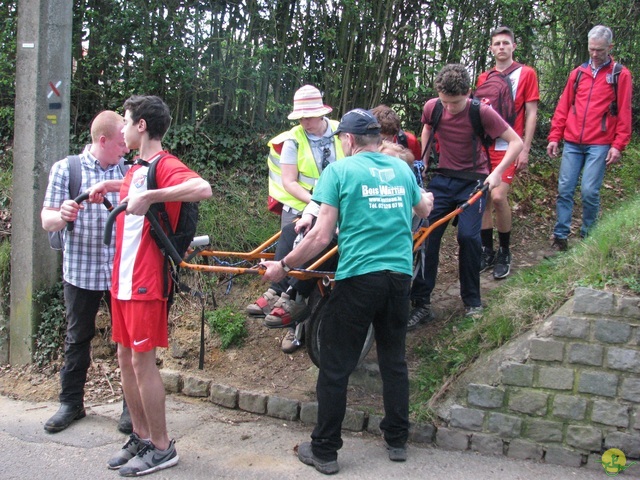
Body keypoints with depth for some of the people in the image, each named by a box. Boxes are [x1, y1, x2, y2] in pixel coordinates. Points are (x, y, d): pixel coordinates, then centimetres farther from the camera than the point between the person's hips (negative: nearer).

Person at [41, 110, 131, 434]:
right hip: (80, 271, -1)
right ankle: (71, 402, 26)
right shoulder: (65, 169, -1)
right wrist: (62, 215, -26)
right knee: (78, 339, 11)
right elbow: (46, 220, -4)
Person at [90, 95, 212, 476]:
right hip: (124, 279, 9)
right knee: (126, 358, 14)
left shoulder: (164, 166, -14)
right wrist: (111, 186, 26)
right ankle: (141, 437, 28)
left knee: (142, 360, -2)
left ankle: (162, 448, 11)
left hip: (145, 281, -9)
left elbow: (203, 189, -36)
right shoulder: (137, 168, 15)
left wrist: (149, 196, -33)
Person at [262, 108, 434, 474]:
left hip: (357, 277, -5)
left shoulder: (339, 170, -4)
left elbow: (322, 236, -11)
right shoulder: (402, 169, 10)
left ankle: (325, 451, 13)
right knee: (394, 359, 18)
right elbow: (424, 210, 30)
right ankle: (398, 440, 29)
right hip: (400, 276, 5)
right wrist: (427, 197, 52)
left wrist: (283, 266, -1)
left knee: (335, 367, 5)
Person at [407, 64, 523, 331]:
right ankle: (421, 304, -1)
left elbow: (516, 142, -13)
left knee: (468, 236, -17)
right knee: (427, 235, -10)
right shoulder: (432, 107, -6)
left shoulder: (481, 112, -17)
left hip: (473, 180, -3)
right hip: (443, 178, 3)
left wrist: (497, 172, -23)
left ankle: (472, 301, 5)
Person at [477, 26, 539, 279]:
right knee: (483, 198, 1)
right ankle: (487, 252, 14)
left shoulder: (526, 74, 3)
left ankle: (504, 253, 2)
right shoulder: (484, 78, 14)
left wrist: (525, 150, -7)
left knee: (498, 196, -16)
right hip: (484, 146, 4)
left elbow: (531, 113, 0)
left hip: (508, 147, -4)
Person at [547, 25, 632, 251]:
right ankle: (560, 237, 9)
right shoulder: (578, 73, 13)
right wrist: (554, 137, 5)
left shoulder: (620, 75, 3)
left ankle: (588, 237, 10)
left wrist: (618, 145, -7)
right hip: (572, 143, 3)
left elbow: (624, 113, 0)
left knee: (589, 191, -7)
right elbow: (563, 107, 12)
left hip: (599, 145, -3)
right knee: (564, 189, 1)